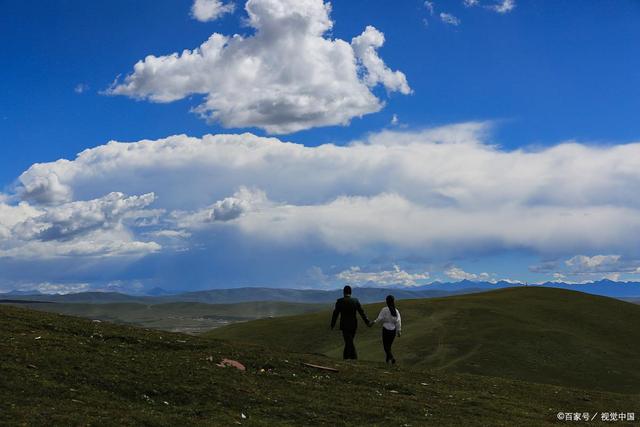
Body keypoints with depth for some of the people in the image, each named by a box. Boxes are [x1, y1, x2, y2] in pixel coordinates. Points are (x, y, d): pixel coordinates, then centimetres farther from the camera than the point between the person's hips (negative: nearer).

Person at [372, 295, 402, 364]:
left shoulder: (384, 310, -13)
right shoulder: (396, 311, -2)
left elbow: (380, 319, -12)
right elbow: (398, 321, -6)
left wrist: (374, 321, 7)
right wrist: (399, 331, -3)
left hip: (386, 329, -4)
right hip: (393, 330, 4)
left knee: (386, 346, 3)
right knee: (389, 345, 21)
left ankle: (392, 358, -18)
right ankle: (388, 359, 27)